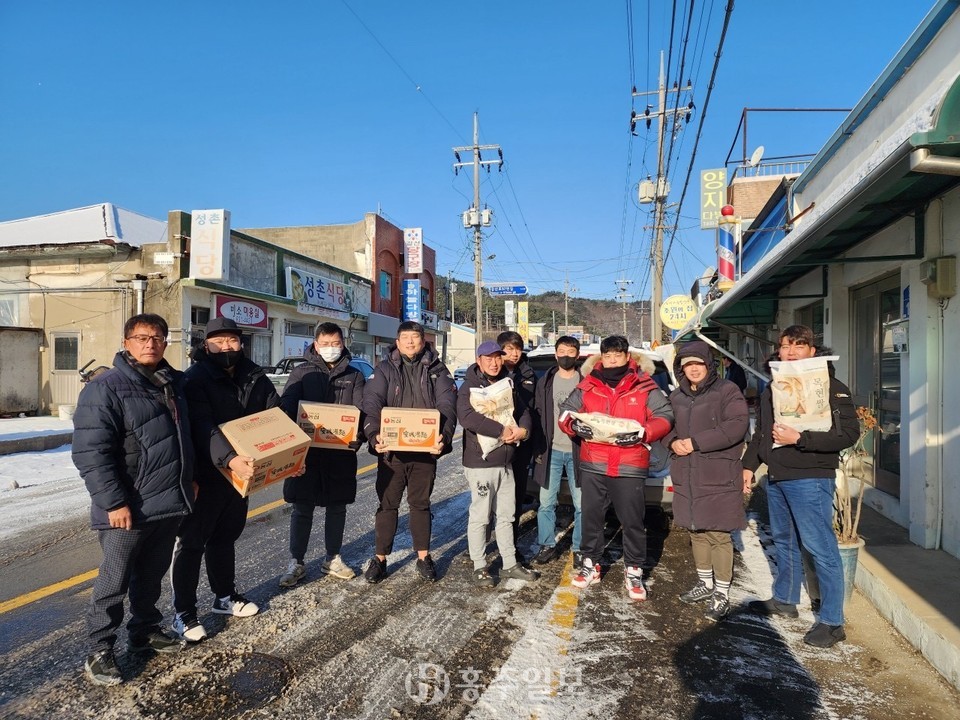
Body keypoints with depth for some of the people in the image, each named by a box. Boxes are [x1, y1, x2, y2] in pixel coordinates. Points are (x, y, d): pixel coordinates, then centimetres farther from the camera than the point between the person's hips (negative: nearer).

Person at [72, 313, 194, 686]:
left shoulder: (174, 383, 10)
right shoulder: (105, 387, -13)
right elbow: (90, 452, -18)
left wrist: (189, 480, 19)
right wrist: (113, 501, -21)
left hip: (170, 503, 7)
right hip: (128, 508, -7)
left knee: (152, 575, 20)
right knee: (114, 581, 5)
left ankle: (145, 631, 36)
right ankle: (100, 650, 20)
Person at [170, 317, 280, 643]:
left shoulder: (255, 377, 3)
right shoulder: (196, 379, -16)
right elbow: (203, 429, -29)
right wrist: (229, 458, -44)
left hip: (240, 472, 6)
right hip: (205, 476, -6)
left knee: (225, 537, 20)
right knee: (192, 542, 5)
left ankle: (225, 597, 35)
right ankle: (183, 613, 16)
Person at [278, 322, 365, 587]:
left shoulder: (353, 375, 8)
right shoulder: (301, 373, 4)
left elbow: (361, 409, -2)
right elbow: (287, 405, -7)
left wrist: (357, 436, -21)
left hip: (342, 452, 2)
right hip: (306, 450, -1)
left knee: (337, 507, 12)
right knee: (302, 508, 5)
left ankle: (333, 559, 27)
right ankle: (296, 563, 18)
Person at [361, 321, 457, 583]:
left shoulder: (437, 370, 4)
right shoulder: (385, 369, 3)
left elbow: (447, 406, -7)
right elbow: (372, 404, -10)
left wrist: (444, 437, -24)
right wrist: (374, 435, -27)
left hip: (425, 451, 0)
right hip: (390, 449, 0)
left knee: (420, 503, 12)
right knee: (387, 504, 9)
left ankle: (423, 557, 24)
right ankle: (380, 558, 21)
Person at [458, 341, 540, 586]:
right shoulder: (470, 387, -10)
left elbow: (523, 412, 14)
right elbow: (467, 417, -26)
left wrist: (523, 430, -9)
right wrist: (502, 431, -23)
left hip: (506, 462, 7)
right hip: (480, 462, -7)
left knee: (506, 516, 15)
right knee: (480, 517, 3)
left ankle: (510, 565, 25)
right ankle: (479, 567, 16)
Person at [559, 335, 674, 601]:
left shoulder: (644, 386, -1)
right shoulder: (587, 385, 5)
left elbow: (665, 416, -3)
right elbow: (565, 411, 9)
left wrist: (642, 433, -20)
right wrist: (574, 425, -14)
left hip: (630, 466, -2)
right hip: (593, 464, 2)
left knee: (633, 520, 7)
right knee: (591, 516, 13)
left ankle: (634, 571, 24)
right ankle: (591, 564, 31)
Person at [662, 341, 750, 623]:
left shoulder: (727, 391, -6)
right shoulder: (676, 397, 12)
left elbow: (736, 426, -18)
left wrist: (695, 442, -20)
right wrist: (672, 442, -9)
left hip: (719, 477, -6)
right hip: (687, 477, 6)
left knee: (718, 535, -2)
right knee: (697, 531, 16)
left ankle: (722, 594, 11)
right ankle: (705, 583, 33)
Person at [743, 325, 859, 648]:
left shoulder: (831, 388, -9)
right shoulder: (772, 389, 13)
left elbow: (849, 433, -18)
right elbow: (760, 433, 21)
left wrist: (799, 439, -24)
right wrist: (749, 465, 15)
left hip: (810, 479, -8)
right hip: (776, 477, 8)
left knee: (820, 548, -3)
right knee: (783, 541, 19)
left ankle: (832, 621, 8)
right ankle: (784, 600, 34)